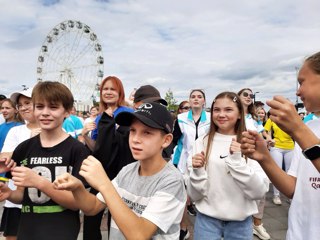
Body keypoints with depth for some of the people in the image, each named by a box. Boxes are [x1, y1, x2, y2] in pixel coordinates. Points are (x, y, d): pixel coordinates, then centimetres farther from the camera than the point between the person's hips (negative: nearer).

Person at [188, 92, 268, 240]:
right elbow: (195, 195, -5)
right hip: (207, 219, 0)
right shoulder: (202, 142, -7)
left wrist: (237, 161, -25)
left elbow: (259, 192, -14)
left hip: (240, 221, 1)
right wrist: (197, 171, -23)